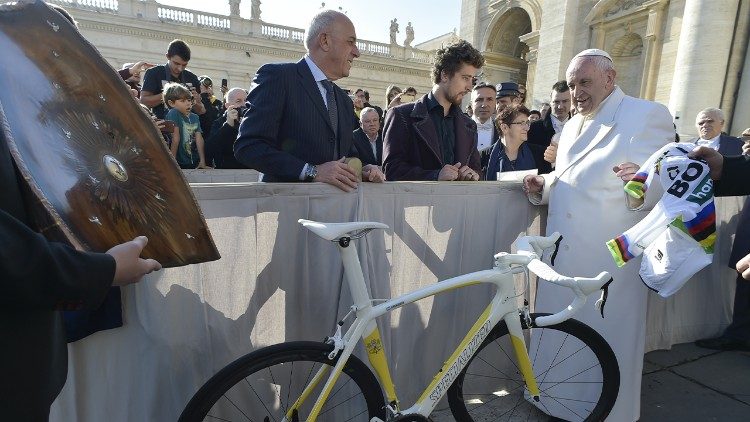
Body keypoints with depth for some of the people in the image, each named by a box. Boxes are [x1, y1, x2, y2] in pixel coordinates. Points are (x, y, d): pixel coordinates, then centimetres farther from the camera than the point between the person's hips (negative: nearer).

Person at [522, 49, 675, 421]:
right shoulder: (572, 125, 18)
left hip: (610, 256, -7)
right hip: (563, 252, 7)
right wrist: (543, 186, 5)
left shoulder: (648, 115, -5)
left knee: (608, 337, 4)